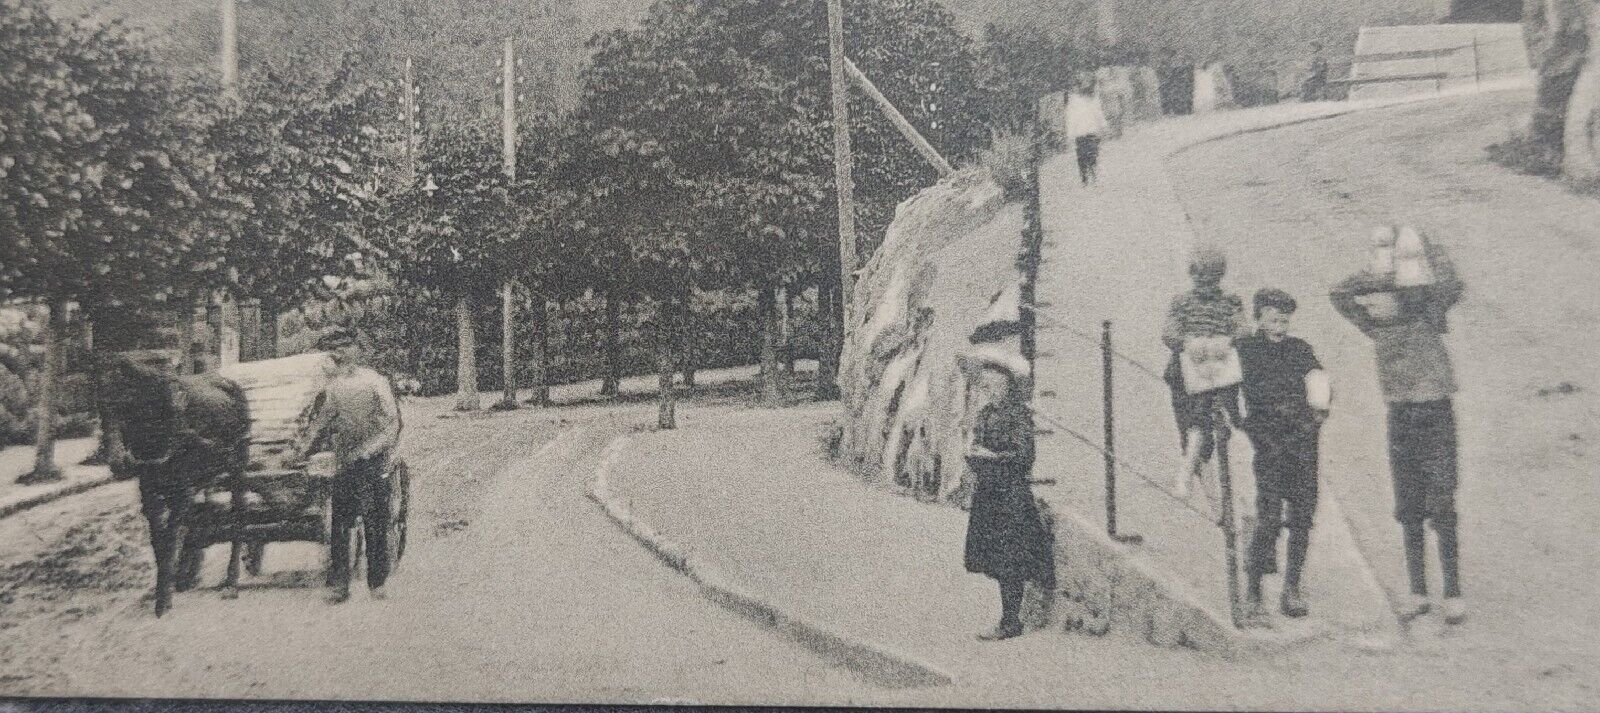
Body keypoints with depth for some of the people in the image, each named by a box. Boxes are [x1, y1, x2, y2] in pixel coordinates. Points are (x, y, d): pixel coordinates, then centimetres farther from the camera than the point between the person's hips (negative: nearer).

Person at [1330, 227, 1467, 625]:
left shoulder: (1426, 313, -3)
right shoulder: (1378, 326, 8)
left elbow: (1450, 286, -19)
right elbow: (1339, 295, 4)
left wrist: (1426, 247, -7)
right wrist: (1374, 273, -5)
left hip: (1436, 414, -4)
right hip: (1400, 418, 5)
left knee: (1441, 508, -5)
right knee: (1409, 511, 6)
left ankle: (1453, 593, 1)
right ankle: (1418, 592, 13)